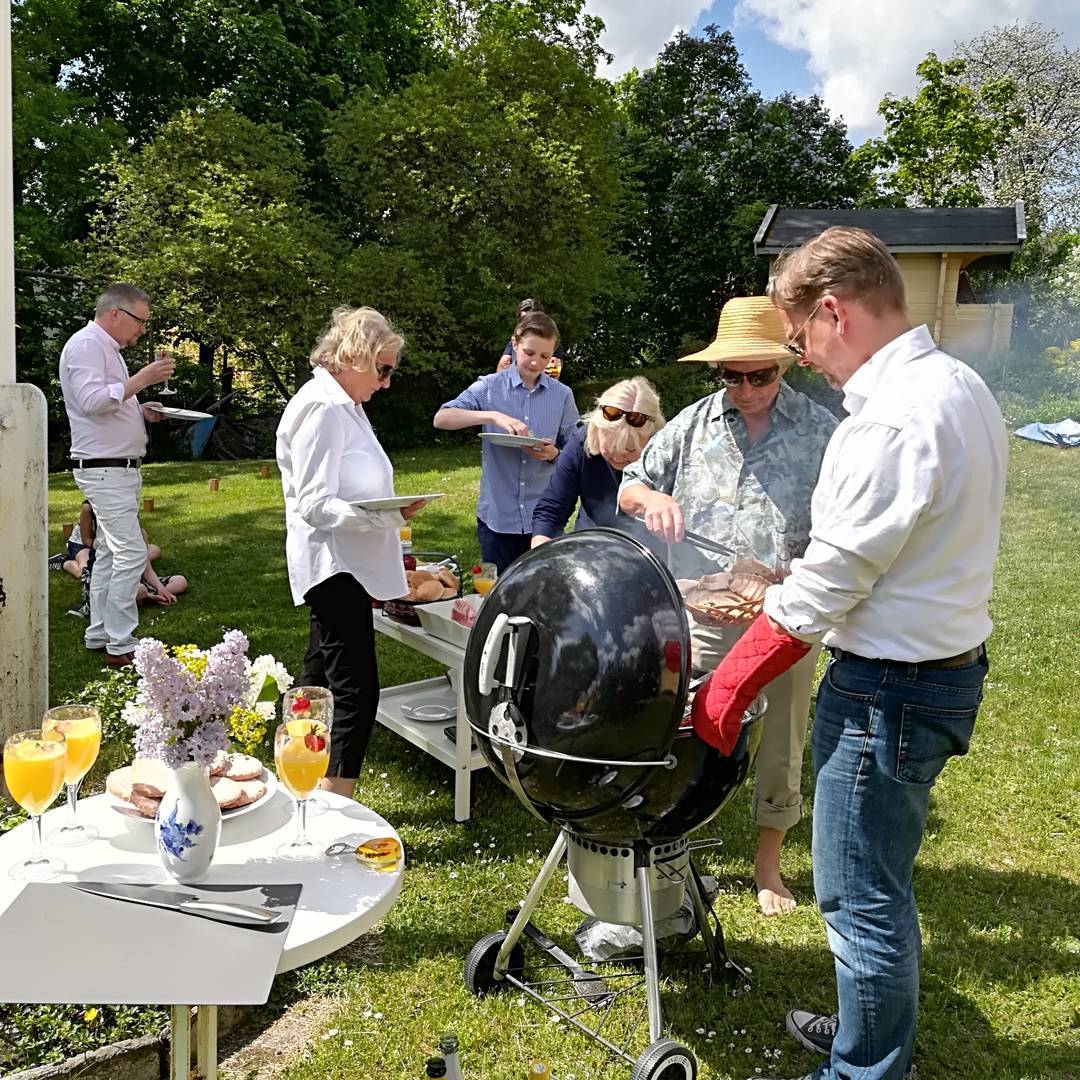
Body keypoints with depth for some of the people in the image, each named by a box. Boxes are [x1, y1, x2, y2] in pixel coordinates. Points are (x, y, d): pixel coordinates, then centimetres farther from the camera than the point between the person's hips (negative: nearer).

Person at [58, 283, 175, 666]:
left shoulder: (106, 348, 20)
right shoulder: (86, 344, -12)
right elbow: (91, 400, -24)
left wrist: (140, 411, 10)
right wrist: (142, 379, -22)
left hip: (118, 469, 11)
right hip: (104, 469, -11)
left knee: (109, 552, 13)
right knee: (131, 553, -13)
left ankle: (100, 633, 21)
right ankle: (120, 645, -9)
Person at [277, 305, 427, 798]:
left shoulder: (341, 404, 14)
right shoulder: (323, 408, -17)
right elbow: (315, 505, -22)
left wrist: (390, 511, 11)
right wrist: (388, 517, -30)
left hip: (343, 567, 11)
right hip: (333, 566, -11)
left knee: (320, 679, 17)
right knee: (356, 692, -12)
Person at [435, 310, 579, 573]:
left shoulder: (562, 395, 3)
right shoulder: (489, 386, -2)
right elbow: (441, 419, -12)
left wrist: (553, 454, -16)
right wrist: (492, 416, -25)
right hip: (497, 517, -1)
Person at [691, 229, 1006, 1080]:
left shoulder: (891, 417, -23)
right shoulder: (961, 385, 7)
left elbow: (827, 581, -21)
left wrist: (729, 684, -13)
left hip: (886, 690, -10)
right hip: (949, 665, 10)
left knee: (861, 897, 7)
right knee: (881, 882, 24)